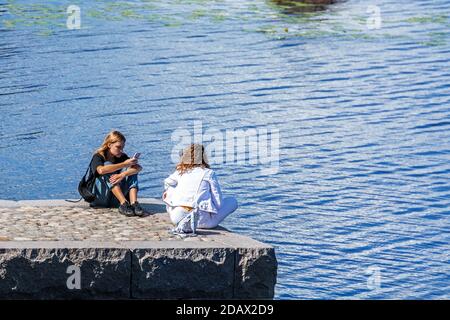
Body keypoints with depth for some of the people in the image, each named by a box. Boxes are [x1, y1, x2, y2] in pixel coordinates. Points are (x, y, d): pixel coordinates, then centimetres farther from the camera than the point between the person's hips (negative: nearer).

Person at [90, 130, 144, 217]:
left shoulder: (122, 157, 5)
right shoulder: (98, 157, -7)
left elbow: (139, 168, -14)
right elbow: (101, 170, -32)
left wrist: (122, 175, -32)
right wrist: (124, 164, -30)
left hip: (116, 199, 4)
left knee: (132, 169, -13)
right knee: (108, 165, -25)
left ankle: (134, 203, -33)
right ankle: (124, 204, -40)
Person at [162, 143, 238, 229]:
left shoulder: (180, 172, 12)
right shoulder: (209, 173, 3)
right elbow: (218, 201, 0)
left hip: (177, 218, 3)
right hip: (201, 220, -3)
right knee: (233, 201, 14)